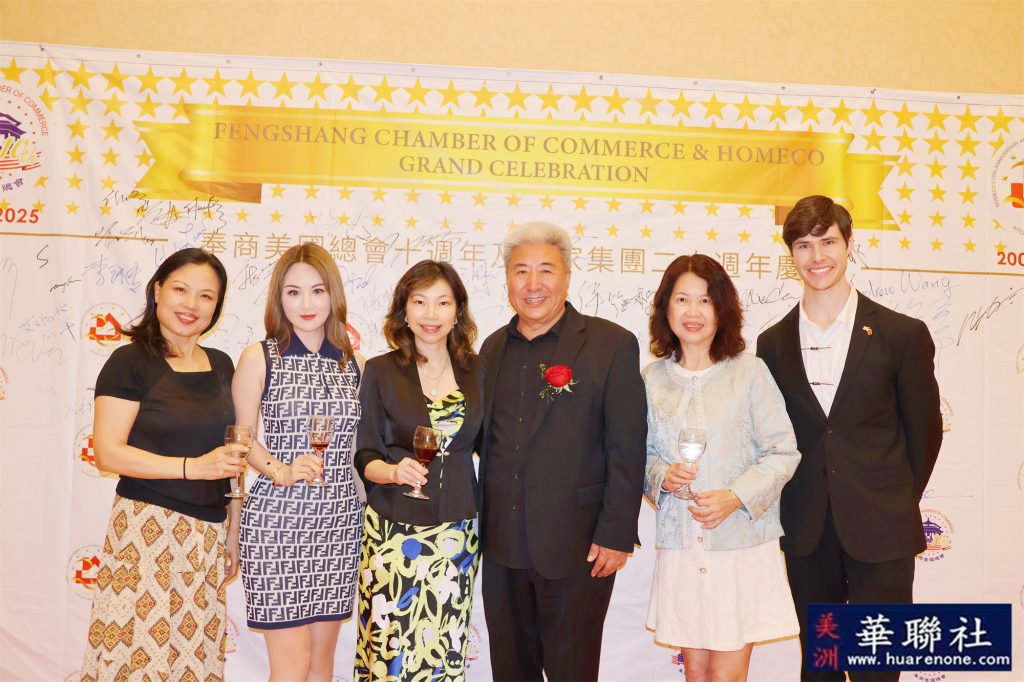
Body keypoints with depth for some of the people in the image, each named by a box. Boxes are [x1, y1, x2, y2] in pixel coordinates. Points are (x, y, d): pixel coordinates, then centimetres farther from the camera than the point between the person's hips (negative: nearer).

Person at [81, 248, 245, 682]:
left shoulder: (221, 365, 11)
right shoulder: (131, 361, -5)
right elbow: (108, 453, -12)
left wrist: (232, 528, 16)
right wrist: (194, 467, -19)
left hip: (209, 533, 5)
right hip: (147, 528, -5)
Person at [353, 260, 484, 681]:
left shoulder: (476, 370, 5)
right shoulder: (380, 371, -2)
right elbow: (365, 456, -1)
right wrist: (394, 472, -20)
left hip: (456, 533, 2)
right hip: (394, 531, -2)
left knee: (446, 648, 7)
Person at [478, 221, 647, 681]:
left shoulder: (612, 345, -8)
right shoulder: (493, 347, 8)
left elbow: (627, 450, -10)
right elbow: (487, 438, 13)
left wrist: (616, 535, -12)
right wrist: (484, 524, 8)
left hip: (577, 547, -5)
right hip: (502, 546, 5)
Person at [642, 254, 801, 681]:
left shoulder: (749, 372, -4)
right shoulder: (651, 379, 3)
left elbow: (783, 451, -3)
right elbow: (643, 453, 11)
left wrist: (736, 496, -16)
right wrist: (661, 476, -10)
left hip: (742, 545, -2)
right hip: (679, 546, 3)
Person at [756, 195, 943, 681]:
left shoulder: (902, 335, -4)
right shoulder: (773, 344, 3)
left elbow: (925, 428, 4)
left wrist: (899, 500, 8)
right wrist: (793, 505, 6)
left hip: (880, 530, -2)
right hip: (806, 532, 3)